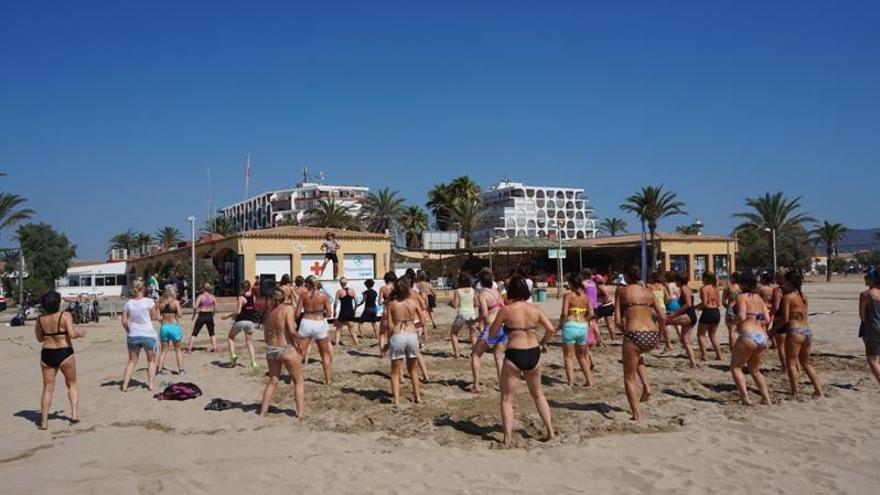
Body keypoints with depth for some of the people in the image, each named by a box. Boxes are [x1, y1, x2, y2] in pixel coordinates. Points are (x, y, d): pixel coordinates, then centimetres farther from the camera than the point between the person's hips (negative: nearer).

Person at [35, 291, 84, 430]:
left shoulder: (40, 319, 1)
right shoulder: (65, 315, -12)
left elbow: (39, 339, 9)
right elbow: (72, 334, -20)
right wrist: (81, 333, 0)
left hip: (47, 354, 3)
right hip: (64, 353, -3)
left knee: (47, 388, 11)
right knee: (72, 384, 16)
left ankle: (44, 421, 11)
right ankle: (74, 413, 8)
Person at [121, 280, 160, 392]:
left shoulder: (128, 303, 0)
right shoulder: (149, 302, -10)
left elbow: (124, 322, 2)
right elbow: (155, 318, -3)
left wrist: (129, 331, 16)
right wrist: (157, 308, 12)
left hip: (133, 336, 3)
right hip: (148, 335, -3)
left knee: (132, 361, 16)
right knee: (151, 360, 14)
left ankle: (125, 384, 7)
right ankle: (150, 384, 8)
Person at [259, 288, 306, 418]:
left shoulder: (271, 311, 8)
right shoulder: (288, 308, -11)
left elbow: (266, 335, 11)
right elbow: (291, 330, -20)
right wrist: (298, 346, -8)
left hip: (271, 350, 6)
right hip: (287, 349, -6)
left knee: (272, 381, 21)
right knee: (298, 381, 11)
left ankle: (263, 411, 23)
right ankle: (300, 412, 9)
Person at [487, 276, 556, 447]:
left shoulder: (506, 310, -8)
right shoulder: (535, 309, 2)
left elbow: (492, 333, -1)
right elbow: (551, 329, 0)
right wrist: (543, 343, 17)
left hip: (514, 355, -4)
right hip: (533, 354, 4)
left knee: (507, 399, 7)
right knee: (538, 394, 24)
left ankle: (508, 437, 0)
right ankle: (550, 430, 25)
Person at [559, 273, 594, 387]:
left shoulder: (568, 295, -5)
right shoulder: (585, 296, 8)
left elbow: (564, 314, -13)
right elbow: (591, 314, 1)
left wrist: (560, 324, 2)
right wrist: (583, 320, 15)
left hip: (570, 326, -5)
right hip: (583, 327, 5)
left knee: (568, 356, 6)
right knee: (582, 356, 21)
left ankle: (571, 382, 1)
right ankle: (589, 381, 22)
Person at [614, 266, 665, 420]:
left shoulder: (622, 290, 5)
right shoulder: (648, 292, 14)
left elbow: (617, 320, 0)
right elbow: (662, 316, 5)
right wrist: (658, 334, 19)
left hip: (634, 335, -4)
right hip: (652, 337, 4)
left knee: (629, 379, 12)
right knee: (638, 356, 38)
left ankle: (636, 414, 6)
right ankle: (646, 387, 21)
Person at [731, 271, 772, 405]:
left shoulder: (742, 296, -4)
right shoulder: (759, 298, 16)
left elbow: (741, 316, -17)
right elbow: (767, 319, 11)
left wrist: (734, 323, 2)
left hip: (748, 335, -7)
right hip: (762, 336, 7)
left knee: (735, 367, 7)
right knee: (755, 369, 23)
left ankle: (745, 398, -5)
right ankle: (766, 398, 16)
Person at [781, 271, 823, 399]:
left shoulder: (787, 297, -9)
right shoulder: (804, 296, 12)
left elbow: (785, 319, -13)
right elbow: (804, 314, 13)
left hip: (795, 331, -7)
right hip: (807, 330, 8)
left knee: (791, 363, 3)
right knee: (806, 363, 20)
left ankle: (795, 393, 2)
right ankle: (818, 390, 21)